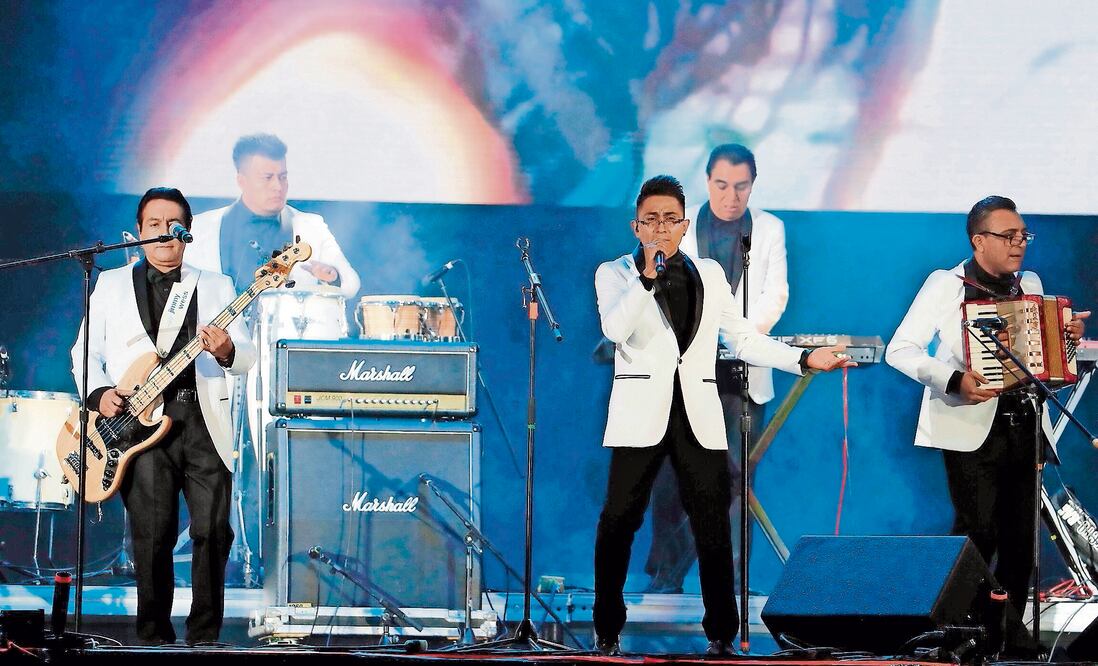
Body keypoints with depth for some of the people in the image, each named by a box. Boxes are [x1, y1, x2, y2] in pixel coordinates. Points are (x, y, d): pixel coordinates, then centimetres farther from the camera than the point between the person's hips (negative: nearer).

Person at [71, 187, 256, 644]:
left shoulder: (215, 287, 15)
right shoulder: (112, 285, 16)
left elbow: (247, 357, 9)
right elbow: (85, 352, 15)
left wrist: (227, 352, -15)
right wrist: (99, 392, -4)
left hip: (204, 423, 1)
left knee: (213, 532, -9)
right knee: (153, 538, -7)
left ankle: (204, 636, 3)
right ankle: (155, 638, 6)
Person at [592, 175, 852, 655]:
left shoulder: (709, 273, 16)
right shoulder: (616, 273, 5)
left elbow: (742, 338, 15)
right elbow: (615, 330, -13)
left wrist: (804, 360, 6)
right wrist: (648, 276, -18)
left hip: (699, 414, 2)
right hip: (642, 413, -2)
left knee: (713, 525, -2)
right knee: (619, 521, -2)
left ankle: (721, 633, 3)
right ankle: (607, 630, 7)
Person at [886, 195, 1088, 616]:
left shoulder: (1030, 285, 15)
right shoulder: (946, 285, -3)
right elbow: (899, 351, -9)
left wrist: (1066, 337, 4)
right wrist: (954, 380, -23)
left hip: (1024, 426, 6)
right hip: (973, 430, -6)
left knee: (1021, 537, 6)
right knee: (977, 534, -12)